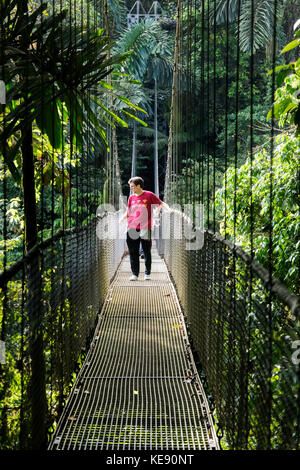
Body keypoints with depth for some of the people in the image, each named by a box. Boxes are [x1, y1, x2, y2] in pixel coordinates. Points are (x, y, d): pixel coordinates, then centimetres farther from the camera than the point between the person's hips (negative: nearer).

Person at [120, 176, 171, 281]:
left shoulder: (149, 195, 1)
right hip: (132, 228, 4)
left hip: (145, 228, -3)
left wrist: (169, 209, -13)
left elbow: (161, 204, 4)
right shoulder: (131, 197, 13)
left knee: (146, 252, 3)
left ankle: (147, 273, 14)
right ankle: (135, 274, 7)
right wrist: (120, 220, 13)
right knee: (133, 252, 1)